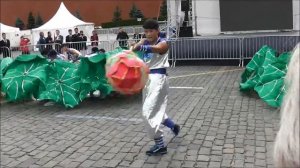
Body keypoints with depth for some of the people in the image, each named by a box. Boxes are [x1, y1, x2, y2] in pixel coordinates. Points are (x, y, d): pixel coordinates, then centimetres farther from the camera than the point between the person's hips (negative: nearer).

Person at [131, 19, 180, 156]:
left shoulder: (163, 43, -10)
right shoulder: (145, 42, 7)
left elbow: (156, 48, -35)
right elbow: (136, 47, -16)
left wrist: (145, 47, -57)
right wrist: (133, 48, -41)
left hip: (158, 77, -8)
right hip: (147, 77, 8)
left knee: (148, 112, -12)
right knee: (154, 110, 19)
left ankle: (160, 145, -2)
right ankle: (173, 126, 42)